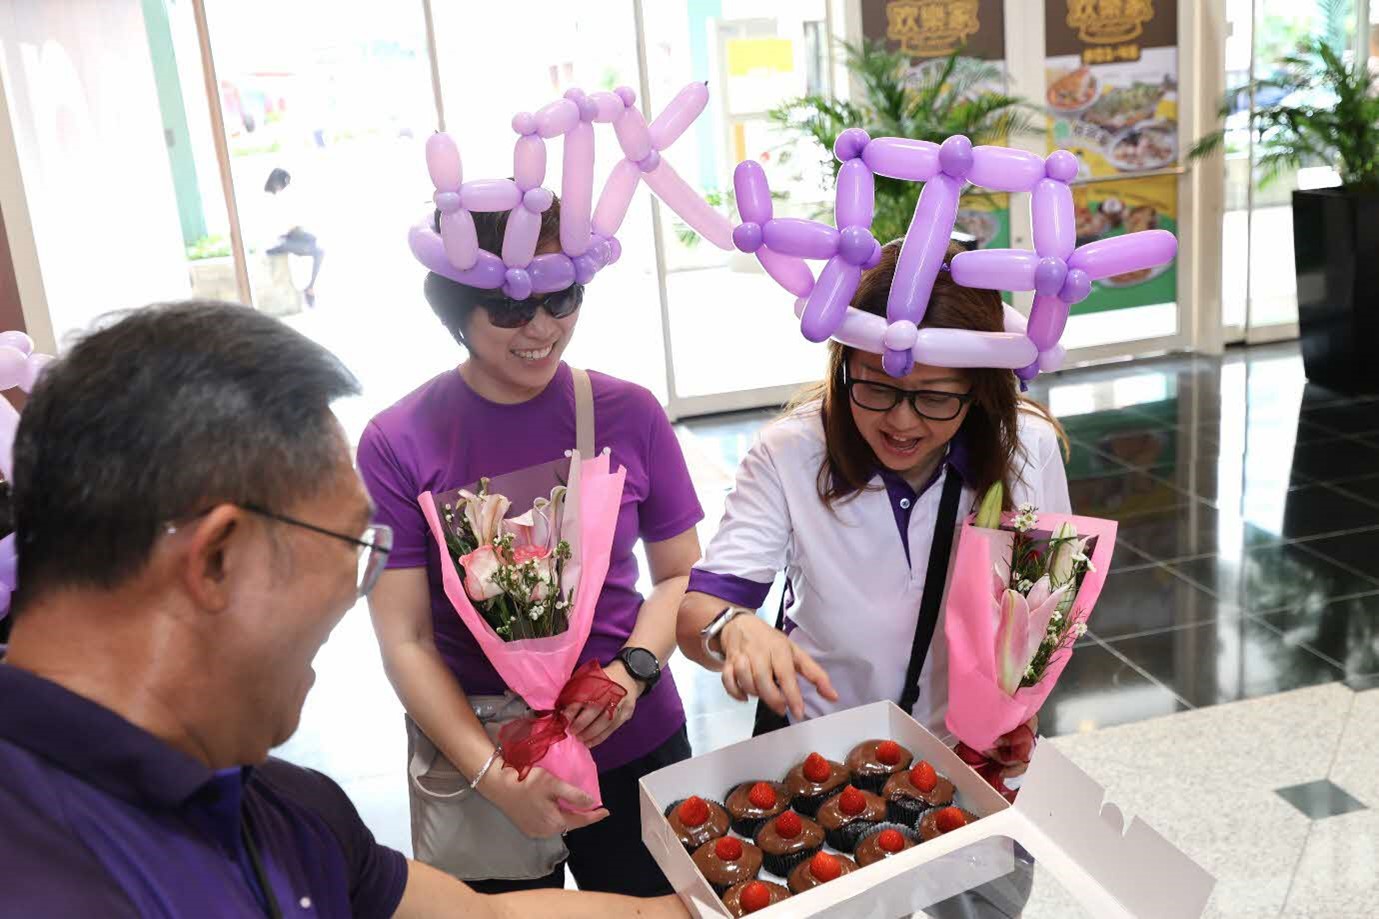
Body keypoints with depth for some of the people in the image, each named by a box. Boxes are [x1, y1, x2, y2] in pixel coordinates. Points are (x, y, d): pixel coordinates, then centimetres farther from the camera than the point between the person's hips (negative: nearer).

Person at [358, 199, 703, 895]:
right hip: (473, 757, -1)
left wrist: (634, 670, -14)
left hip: (633, 743, 2)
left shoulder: (630, 415, -6)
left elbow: (679, 574, 4)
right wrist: (492, 775, -19)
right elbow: (405, 642, -10)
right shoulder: (397, 444, -10)